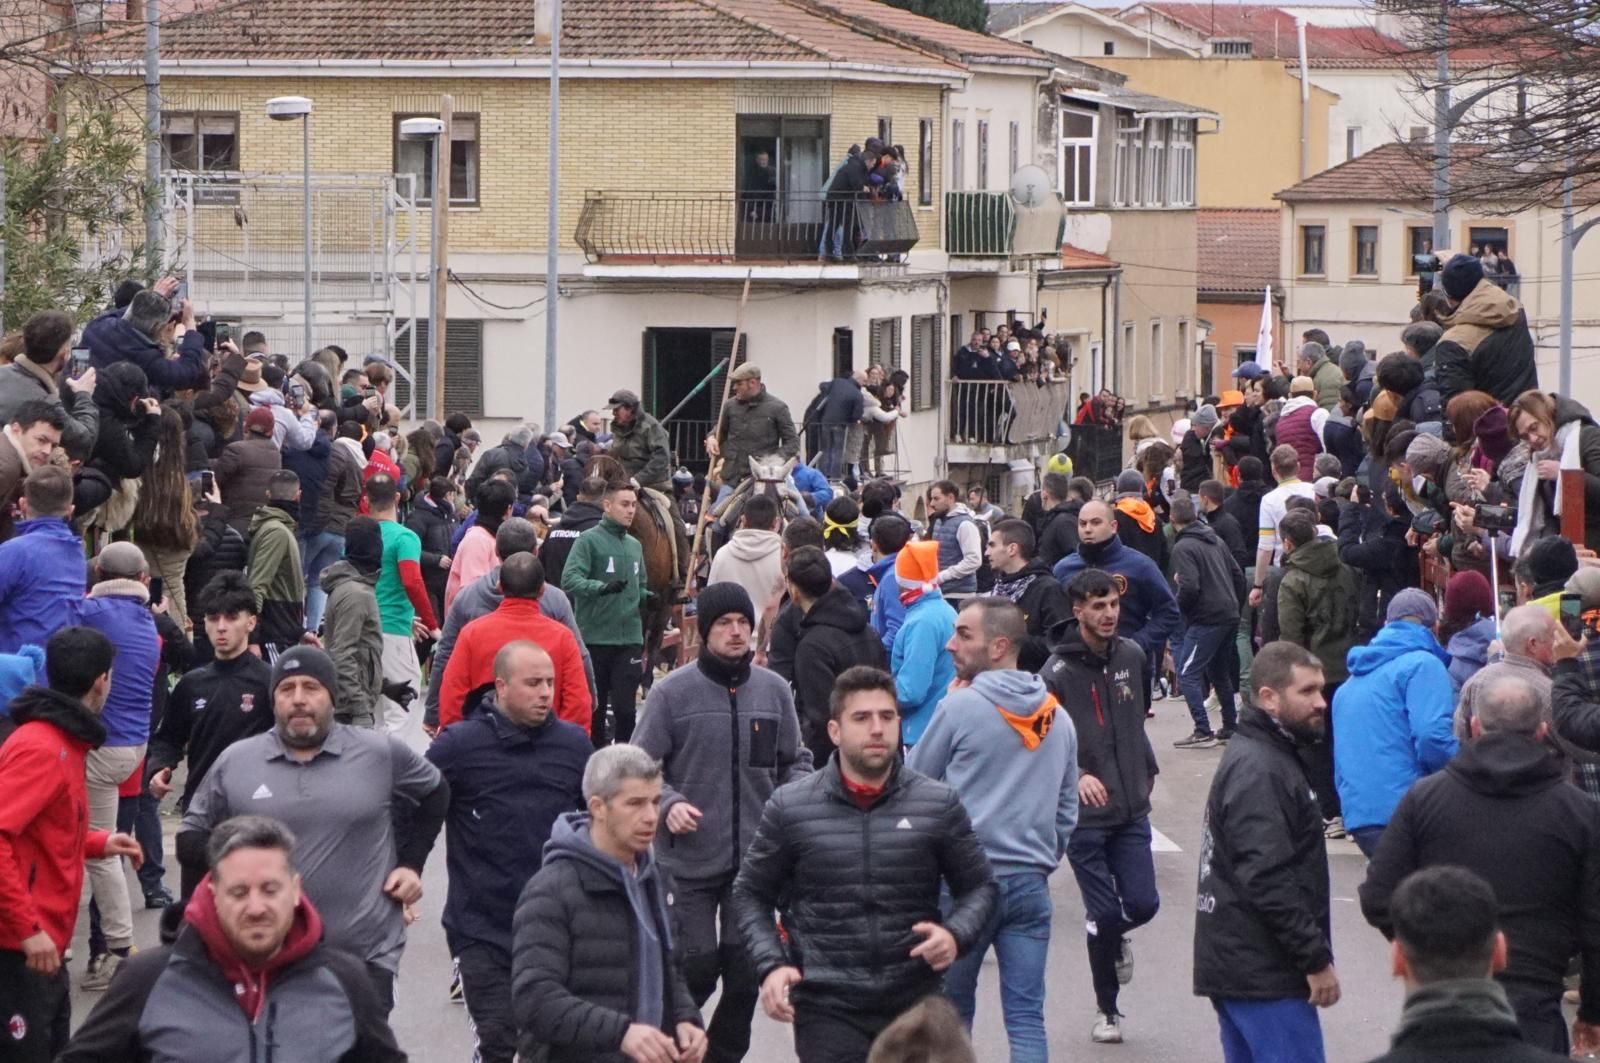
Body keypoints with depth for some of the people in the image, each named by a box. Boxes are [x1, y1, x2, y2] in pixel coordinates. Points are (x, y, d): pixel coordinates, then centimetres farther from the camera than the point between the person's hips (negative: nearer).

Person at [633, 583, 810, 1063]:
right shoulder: (671, 693, -6)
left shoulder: (774, 690, 4)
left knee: (746, 971, 5)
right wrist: (669, 803, -20)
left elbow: (795, 762, 14)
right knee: (697, 967, -2)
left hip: (755, 860, 3)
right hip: (689, 861, -3)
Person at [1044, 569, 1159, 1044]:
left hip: (1132, 809, 4)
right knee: (1104, 914, -2)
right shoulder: (1059, 672, -13)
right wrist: (1076, 776, -25)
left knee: (1143, 903, -3)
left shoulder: (1132, 656, 4)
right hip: (1085, 814, -4)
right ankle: (1106, 1010, 16)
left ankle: (1116, 936, 33)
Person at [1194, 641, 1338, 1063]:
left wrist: (1312, 954, 23)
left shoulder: (1265, 756, 17)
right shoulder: (1259, 772, -17)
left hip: (1237, 965, 11)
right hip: (1266, 973, -11)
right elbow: (1268, 880, -24)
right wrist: (1316, 960, -20)